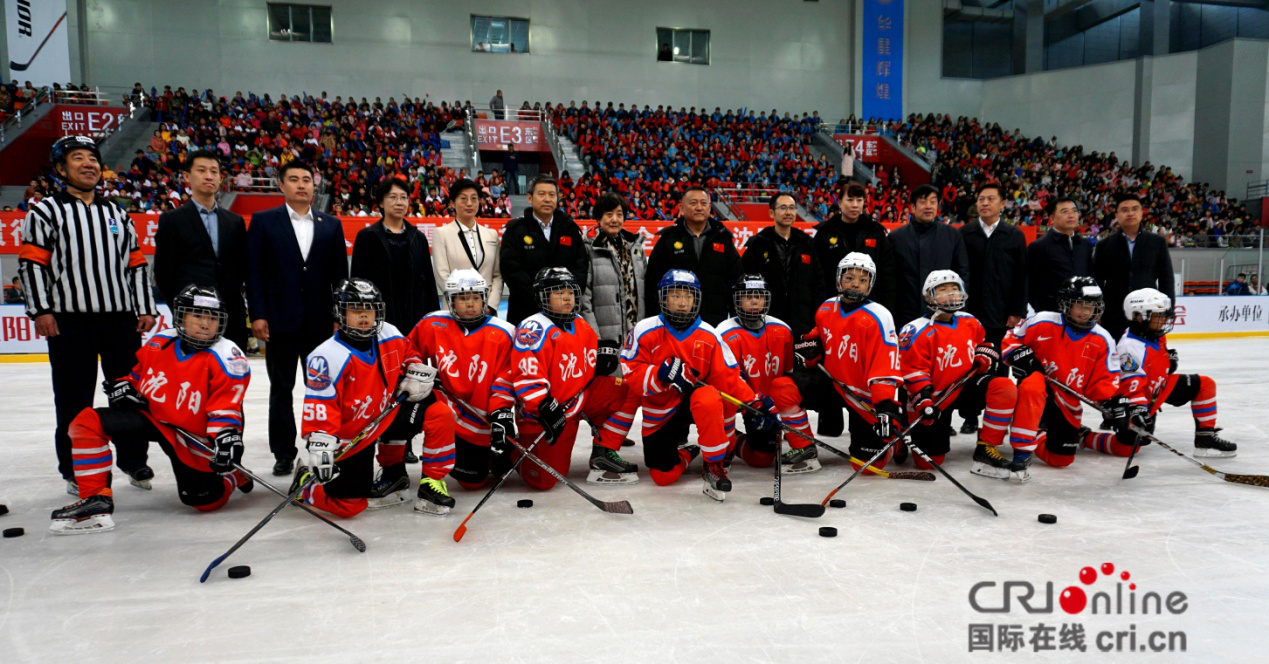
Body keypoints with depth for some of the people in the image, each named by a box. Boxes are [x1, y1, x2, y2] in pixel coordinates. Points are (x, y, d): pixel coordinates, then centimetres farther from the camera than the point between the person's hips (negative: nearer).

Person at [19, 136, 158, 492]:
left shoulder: (116, 214, 16)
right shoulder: (45, 212, 3)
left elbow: (136, 263, 15)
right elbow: (31, 262, -2)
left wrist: (146, 309, 8)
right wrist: (40, 310, -11)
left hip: (121, 318, 4)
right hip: (69, 321, -3)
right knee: (74, 399, 3)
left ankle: (133, 459, 20)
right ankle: (75, 470, 15)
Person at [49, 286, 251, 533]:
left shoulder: (227, 357, -16)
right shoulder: (159, 343, 0)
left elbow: (226, 407, -20)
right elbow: (137, 372, 18)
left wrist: (227, 436, -35)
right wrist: (125, 385, -4)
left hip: (194, 436, -5)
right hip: (152, 417, 5)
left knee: (206, 500, -9)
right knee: (88, 421, -10)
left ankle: (232, 476, 27)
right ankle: (95, 500, -9)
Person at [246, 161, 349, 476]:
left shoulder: (331, 225, 9)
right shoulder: (263, 221, 3)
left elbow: (339, 273, 8)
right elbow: (254, 271, -1)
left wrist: (340, 315, 1)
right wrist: (257, 315, -8)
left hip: (320, 321, 2)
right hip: (281, 320, -1)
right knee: (281, 389, 6)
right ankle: (284, 453, 16)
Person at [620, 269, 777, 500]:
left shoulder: (708, 335, -5)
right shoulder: (645, 331, -10)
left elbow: (728, 376, -4)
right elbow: (630, 371, -13)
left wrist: (754, 403, -17)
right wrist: (663, 374, -29)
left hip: (694, 399, 0)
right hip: (659, 412, 0)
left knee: (709, 398, -38)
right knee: (664, 475, -4)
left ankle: (714, 466, -21)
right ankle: (682, 450, 33)